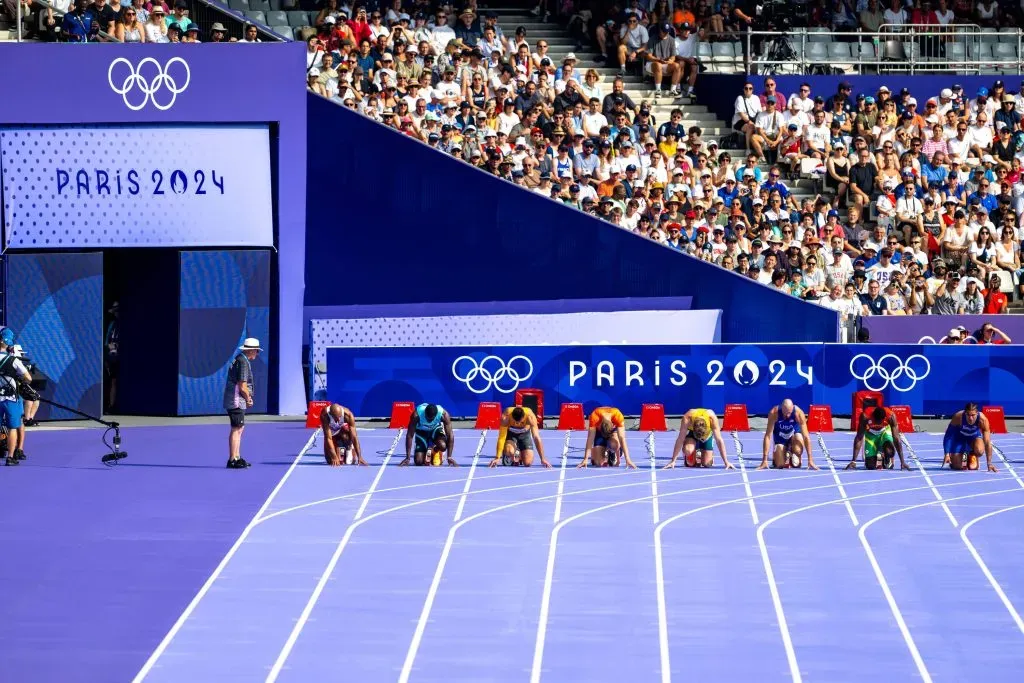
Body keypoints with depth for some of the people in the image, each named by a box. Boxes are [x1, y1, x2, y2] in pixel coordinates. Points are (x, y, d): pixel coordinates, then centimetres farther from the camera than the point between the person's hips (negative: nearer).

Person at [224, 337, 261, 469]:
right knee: (236, 429, -8)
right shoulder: (243, 362, -17)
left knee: (239, 428, 16)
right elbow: (242, 386, -21)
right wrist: (248, 399, -4)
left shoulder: (239, 359, 15)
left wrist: (247, 398, 10)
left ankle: (237, 457, 21)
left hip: (237, 401, 11)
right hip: (237, 402, -11)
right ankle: (232, 460, -7)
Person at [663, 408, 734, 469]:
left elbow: (719, 440, -33)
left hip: (708, 435, 0)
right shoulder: (687, 418, -40)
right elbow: (680, 439, -33)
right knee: (687, 450, -33)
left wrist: (726, 462, -32)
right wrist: (673, 461, -32)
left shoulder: (712, 418, -39)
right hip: (692, 434, 0)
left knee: (706, 464, -12)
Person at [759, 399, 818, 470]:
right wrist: (764, 460, -32)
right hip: (780, 437, 0)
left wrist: (810, 460, -31)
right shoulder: (774, 413, -32)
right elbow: (768, 436, -29)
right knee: (779, 465, -14)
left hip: (794, 434, 0)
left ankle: (794, 455, 3)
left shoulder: (798, 413, -31)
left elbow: (806, 436, -28)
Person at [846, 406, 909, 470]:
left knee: (889, 451, -31)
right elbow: (859, 438, -31)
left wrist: (902, 462, -31)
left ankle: (887, 461, 4)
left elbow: (896, 439, -30)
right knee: (870, 466, -10)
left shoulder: (891, 416, -34)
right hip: (871, 433, 0)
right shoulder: (865, 416, -35)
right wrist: (853, 461, -33)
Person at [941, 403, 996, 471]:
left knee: (979, 450, -34)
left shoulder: (983, 420, -34)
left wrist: (989, 463, -34)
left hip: (975, 437, 0)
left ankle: (973, 457, 5)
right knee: (957, 466, -11)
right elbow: (948, 436, -24)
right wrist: (947, 454, -34)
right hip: (959, 437, 0)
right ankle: (964, 456, 27)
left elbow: (987, 442, -31)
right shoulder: (958, 417, -34)